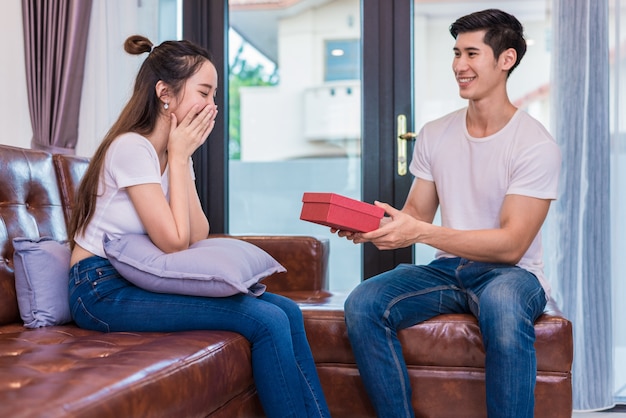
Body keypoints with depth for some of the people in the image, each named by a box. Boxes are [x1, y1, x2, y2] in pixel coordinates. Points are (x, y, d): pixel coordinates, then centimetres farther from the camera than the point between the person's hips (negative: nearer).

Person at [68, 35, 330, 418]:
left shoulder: (174, 152, 10)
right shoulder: (132, 147, -17)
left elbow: (198, 235, -1)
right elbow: (174, 242, -19)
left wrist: (183, 160, -6)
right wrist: (178, 158, -13)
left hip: (141, 280, 8)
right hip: (105, 290, -8)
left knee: (287, 311, -5)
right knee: (267, 320, -20)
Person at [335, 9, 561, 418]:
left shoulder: (537, 145, -11)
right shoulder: (435, 135, 7)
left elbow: (511, 246, -17)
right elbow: (416, 215, 9)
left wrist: (421, 232, -28)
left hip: (512, 273, -4)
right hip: (447, 269, 5)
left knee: (502, 304, -40)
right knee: (362, 304, -21)